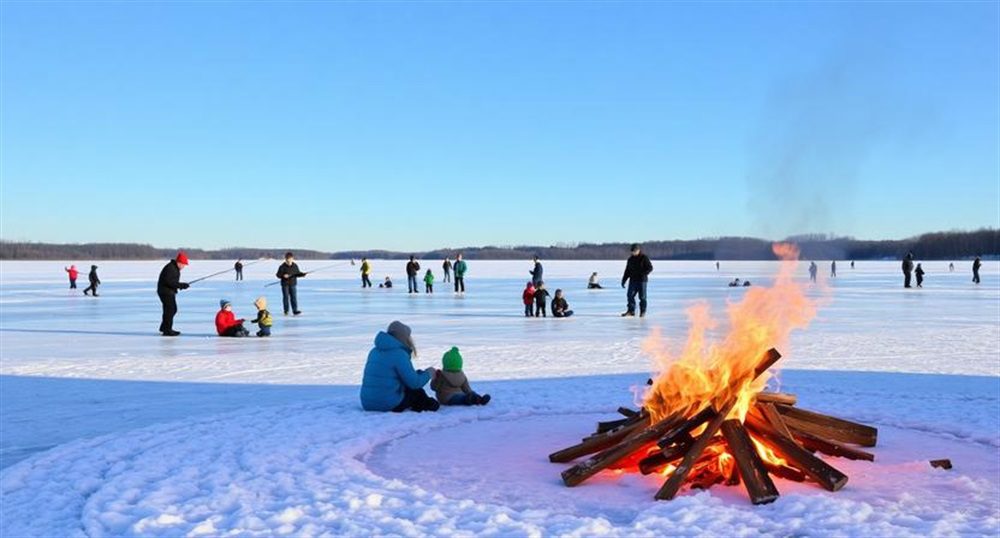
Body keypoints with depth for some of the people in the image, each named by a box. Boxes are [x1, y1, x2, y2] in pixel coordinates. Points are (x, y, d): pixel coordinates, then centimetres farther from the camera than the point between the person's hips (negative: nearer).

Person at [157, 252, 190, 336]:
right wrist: (181, 285, -26)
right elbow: (168, 282, -28)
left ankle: (164, 327, 28)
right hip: (165, 291, -11)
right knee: (170, 310, -10)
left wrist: (181, 285, 3)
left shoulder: (175, 268, 14)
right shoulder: (170, 268, -20)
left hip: (170, 292, 11)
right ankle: (167, 330, -6)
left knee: (173, 309, 18)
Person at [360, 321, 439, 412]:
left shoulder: (375, 351, 11)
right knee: (417, 392, 17)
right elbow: (414, 383, -14)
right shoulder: (399, 354, -14)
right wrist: (428, 374, 6)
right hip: (390, 404, -7)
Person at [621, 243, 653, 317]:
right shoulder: (630, 259, 11)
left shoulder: (644, 258, -4)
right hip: (633, 280, 5)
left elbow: (650, 268, -8)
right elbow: (627, 271, 16)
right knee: (630, 295, -4)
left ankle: (642, 311, 8)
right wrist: (623, 280, 11)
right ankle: (631, 311, -1)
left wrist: (643, 274, -24)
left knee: (642, 297, -1)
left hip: (642, 280, -5)